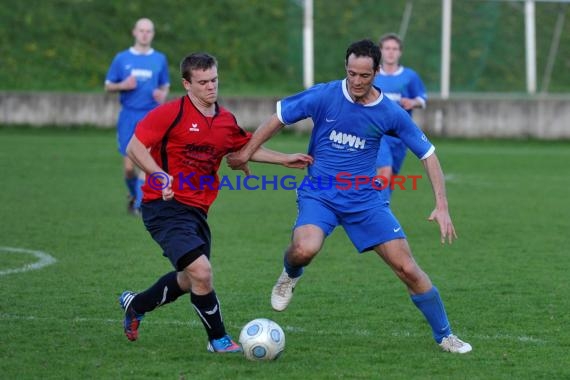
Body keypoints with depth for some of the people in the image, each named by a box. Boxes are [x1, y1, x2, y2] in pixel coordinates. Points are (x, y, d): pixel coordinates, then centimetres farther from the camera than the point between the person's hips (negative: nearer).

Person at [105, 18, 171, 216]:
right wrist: (122, 86, -12)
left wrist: (162, 94, -7)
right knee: (129, 167, -2)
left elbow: (165, 86, 17)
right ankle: (134, 194, 27)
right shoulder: (122, 58, 5)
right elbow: (108, 86, 9)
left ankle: (139, 205, -7)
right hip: (128, 116, 0)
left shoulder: (160, 59, 8)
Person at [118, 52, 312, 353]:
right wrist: (159, 175, -27)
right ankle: (218, 339, -3)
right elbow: (134, 148, -13)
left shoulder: (226, 121, 9)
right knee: (201, 271, -20)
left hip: (196, 212, 8)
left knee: (188, 280, 19)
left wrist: (285, 159, 19)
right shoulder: (170, 114, -12)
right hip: (165, 207, -8)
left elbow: (246, 148, 27)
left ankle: (135, 305, 44)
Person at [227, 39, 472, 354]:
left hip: (366, 199, 2)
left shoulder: (390, 113, -6)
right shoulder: (323, 96, -11)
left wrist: (442, 206, -7)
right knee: (304, 250, -33)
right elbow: (279, 118, 2)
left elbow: (427, 154, 1)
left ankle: (444, 336, 15)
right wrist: (246, 152, 3)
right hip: (319, 195, -2)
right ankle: (290, 275, 6)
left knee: (407, 269, -4)